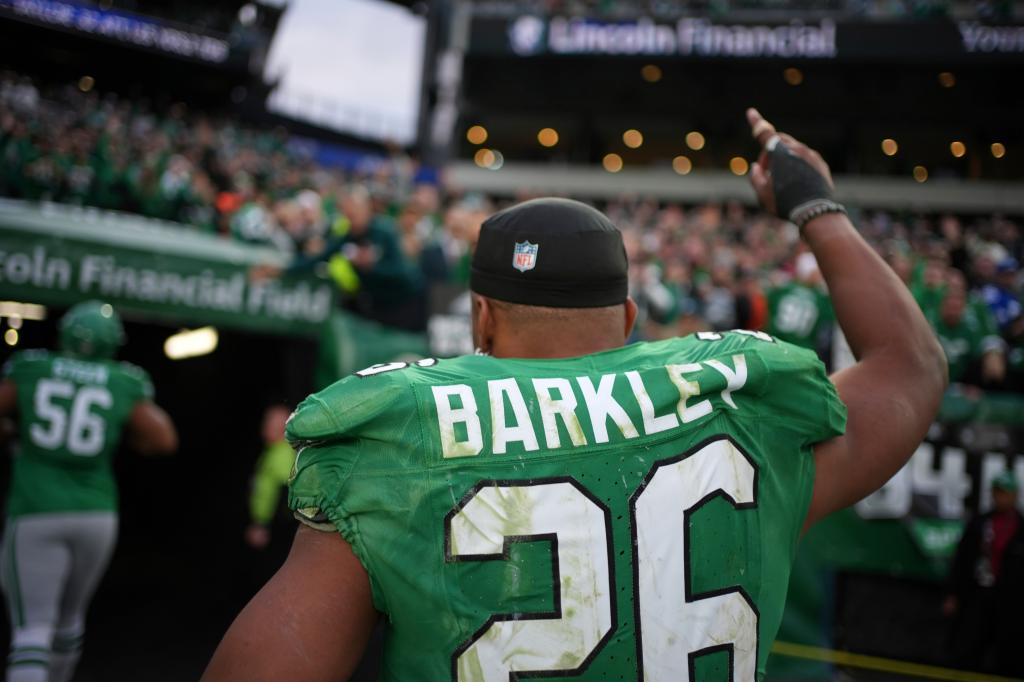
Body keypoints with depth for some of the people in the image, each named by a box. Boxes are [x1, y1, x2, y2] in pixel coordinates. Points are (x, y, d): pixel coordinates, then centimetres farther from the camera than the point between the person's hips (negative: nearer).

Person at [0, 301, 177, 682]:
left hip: (35, 512, -2)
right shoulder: (124, 384, 1)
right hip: (96, 514, 2)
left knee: (32, 626, -4)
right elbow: (164, 440, 1)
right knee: (68, 616, 22)